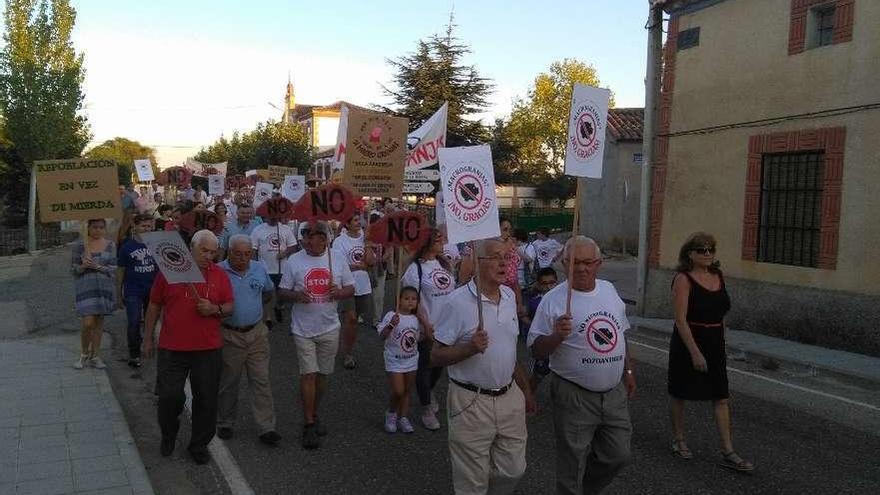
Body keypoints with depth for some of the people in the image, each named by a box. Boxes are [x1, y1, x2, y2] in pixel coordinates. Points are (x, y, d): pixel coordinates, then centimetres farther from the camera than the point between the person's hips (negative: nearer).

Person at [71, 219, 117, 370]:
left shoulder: (110, 245, 4)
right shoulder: (79, 244, -1)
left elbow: (113, 268, 2)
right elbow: (73, 269, 2)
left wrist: (98, 266, -14)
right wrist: (83, 266, -19)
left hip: (104, 287, 3)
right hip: (85, 287, -2)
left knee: (99, 322, 8)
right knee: (88, 323, -9)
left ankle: (95, 356, 19)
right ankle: (84, 354, 13)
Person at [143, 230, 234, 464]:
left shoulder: (219, 275, 4)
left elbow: (229, 307, 9)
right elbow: (154, 306, 7)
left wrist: (215, 309, -13)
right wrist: (148, 338, 9)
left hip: (208, 349, 1)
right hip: (172, 348, -1)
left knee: (206, 400, 7)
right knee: (169, 396, 1)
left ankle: (199, 445, 25)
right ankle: (168, 436, 31)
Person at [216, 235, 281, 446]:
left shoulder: (260, 269, 5)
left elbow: (269, 291, 22)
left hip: (257, 333, 3)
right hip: (229, 335, -3)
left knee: (262, 381, 2)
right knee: (228, 382, 11)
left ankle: (266, 427, 7)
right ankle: (225, 424, 28)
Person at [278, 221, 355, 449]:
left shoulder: (338, 261, 1)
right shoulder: (293, 262, -4)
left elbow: (351, 288, 8)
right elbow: (282, 291, 0)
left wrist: (340, 292, -14)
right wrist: (296, 296, -21)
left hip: (329, 328, 3)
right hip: (303, 329, -2)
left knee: (322, 374, 12)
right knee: (308, 374, -6)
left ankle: (313, 416, 31)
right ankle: (309, 425, 4)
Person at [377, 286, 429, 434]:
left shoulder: (417, 318, 1)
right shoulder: (391, 316, -14)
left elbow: (421, 337, 9)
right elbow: (382, 336, -20)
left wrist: (424, 322, -5)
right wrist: (391, 324, -37)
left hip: (412, 361, 5)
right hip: (394, 361, -5)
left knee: (407, 391, 12)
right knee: (398, 391, -8)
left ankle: (403, 418, 25)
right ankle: (391, 413, 19)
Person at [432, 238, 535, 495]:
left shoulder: (509, 296, 6)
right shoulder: (457, 301, -15)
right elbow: (436, 357, -12)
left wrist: (525, 389, 21)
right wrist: (470, 348, -28)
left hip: (509, 397, 6)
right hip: (471, 402, -6)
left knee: (513, 470, 14)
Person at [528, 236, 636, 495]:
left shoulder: (609, 290, 5)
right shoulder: (553, 300, -13)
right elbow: (537, 351, -12)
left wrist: (628, 371, 19)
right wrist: (557, 336, -30)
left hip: (614, 392, 6)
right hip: (574, 397, -5)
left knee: (618, 455, 15)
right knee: (572, 466, 6)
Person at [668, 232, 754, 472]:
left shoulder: (718, 276, 7)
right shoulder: (683, 279, -14)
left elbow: (720, 314, 17)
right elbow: (680, 320, -18)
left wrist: (720, 344, 16)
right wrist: (695, 352, -21)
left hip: (715, 344, 6)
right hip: (688, 343, -6)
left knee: (722, 398, 4)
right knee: (680, 394, 9)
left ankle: (728, 453, 9)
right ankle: (678, 440, 27)